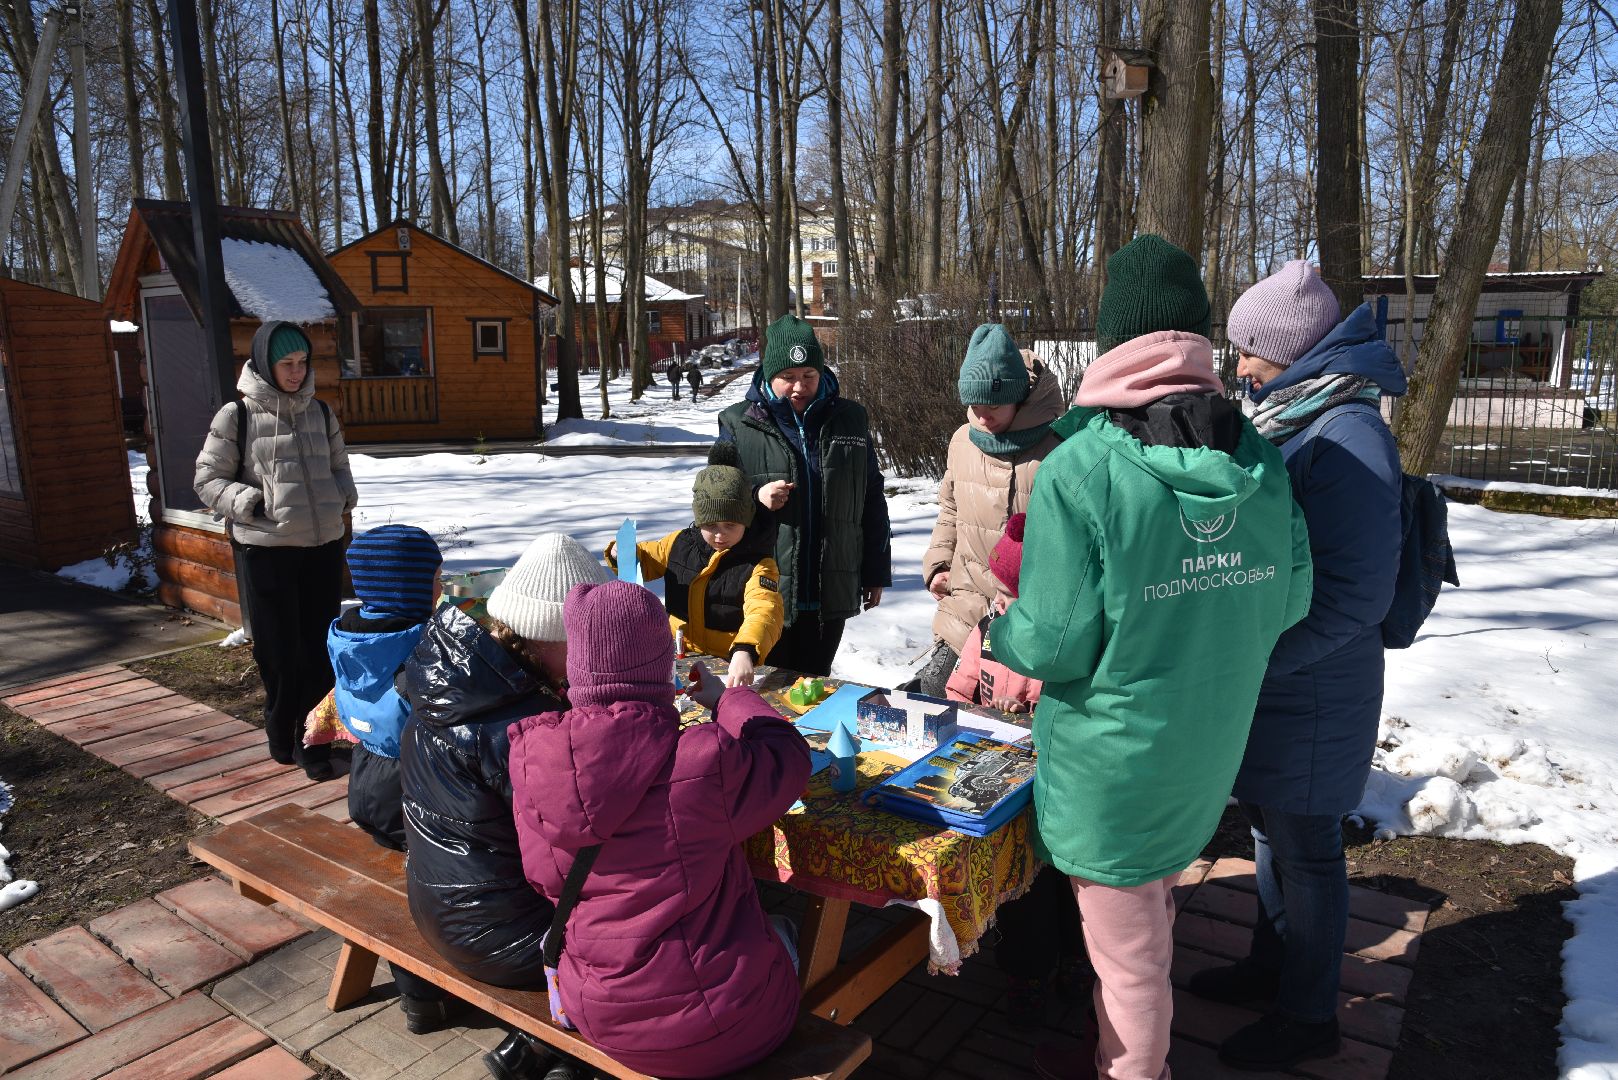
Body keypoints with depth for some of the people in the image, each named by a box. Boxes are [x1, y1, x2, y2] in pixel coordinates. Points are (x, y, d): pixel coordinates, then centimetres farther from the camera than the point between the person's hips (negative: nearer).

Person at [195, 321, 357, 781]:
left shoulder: (320, 413, 10)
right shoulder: (236, 416, -3)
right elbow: (207, 480, 1)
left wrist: (345, 496, 2)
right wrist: (252, 504, -14)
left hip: (324, 544, 4)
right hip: (265, 548, -4)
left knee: (321, 644, 6)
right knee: (279, 648, 4)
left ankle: (312, 738, 18)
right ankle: (283, 734, 23)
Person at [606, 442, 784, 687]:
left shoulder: (757, 565, -11)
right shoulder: (680, 543, 6)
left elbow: (764, 612, -28)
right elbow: (647, 560, 26)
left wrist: (745, 652, -49)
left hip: (731, 666, -5)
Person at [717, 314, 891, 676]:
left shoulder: (850, 419, 5)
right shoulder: (739, 424, -1)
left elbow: (872, 500, 12)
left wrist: (876, 573, 12)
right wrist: (755, 498, -15)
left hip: (830, 595, 2)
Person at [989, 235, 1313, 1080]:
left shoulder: (1077, 470, -25)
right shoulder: (1259, 457, -7)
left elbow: (1053, 646, -23)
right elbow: (1288, 598, 0)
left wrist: (1002, 630, -1)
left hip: (1112, 763, -6)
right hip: (1210, 751, 7)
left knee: (1127, 956, 15)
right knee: (1151, 918, 30)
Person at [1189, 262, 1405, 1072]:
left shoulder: (1346, 435, -22)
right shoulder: (1291, 421, 7)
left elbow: (1356, 593, -24)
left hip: (1309, 694, -9)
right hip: (1265, 679, 9)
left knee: (1303, 851, 8)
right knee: (1268, 825, 22)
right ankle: (1272, 967, 42)